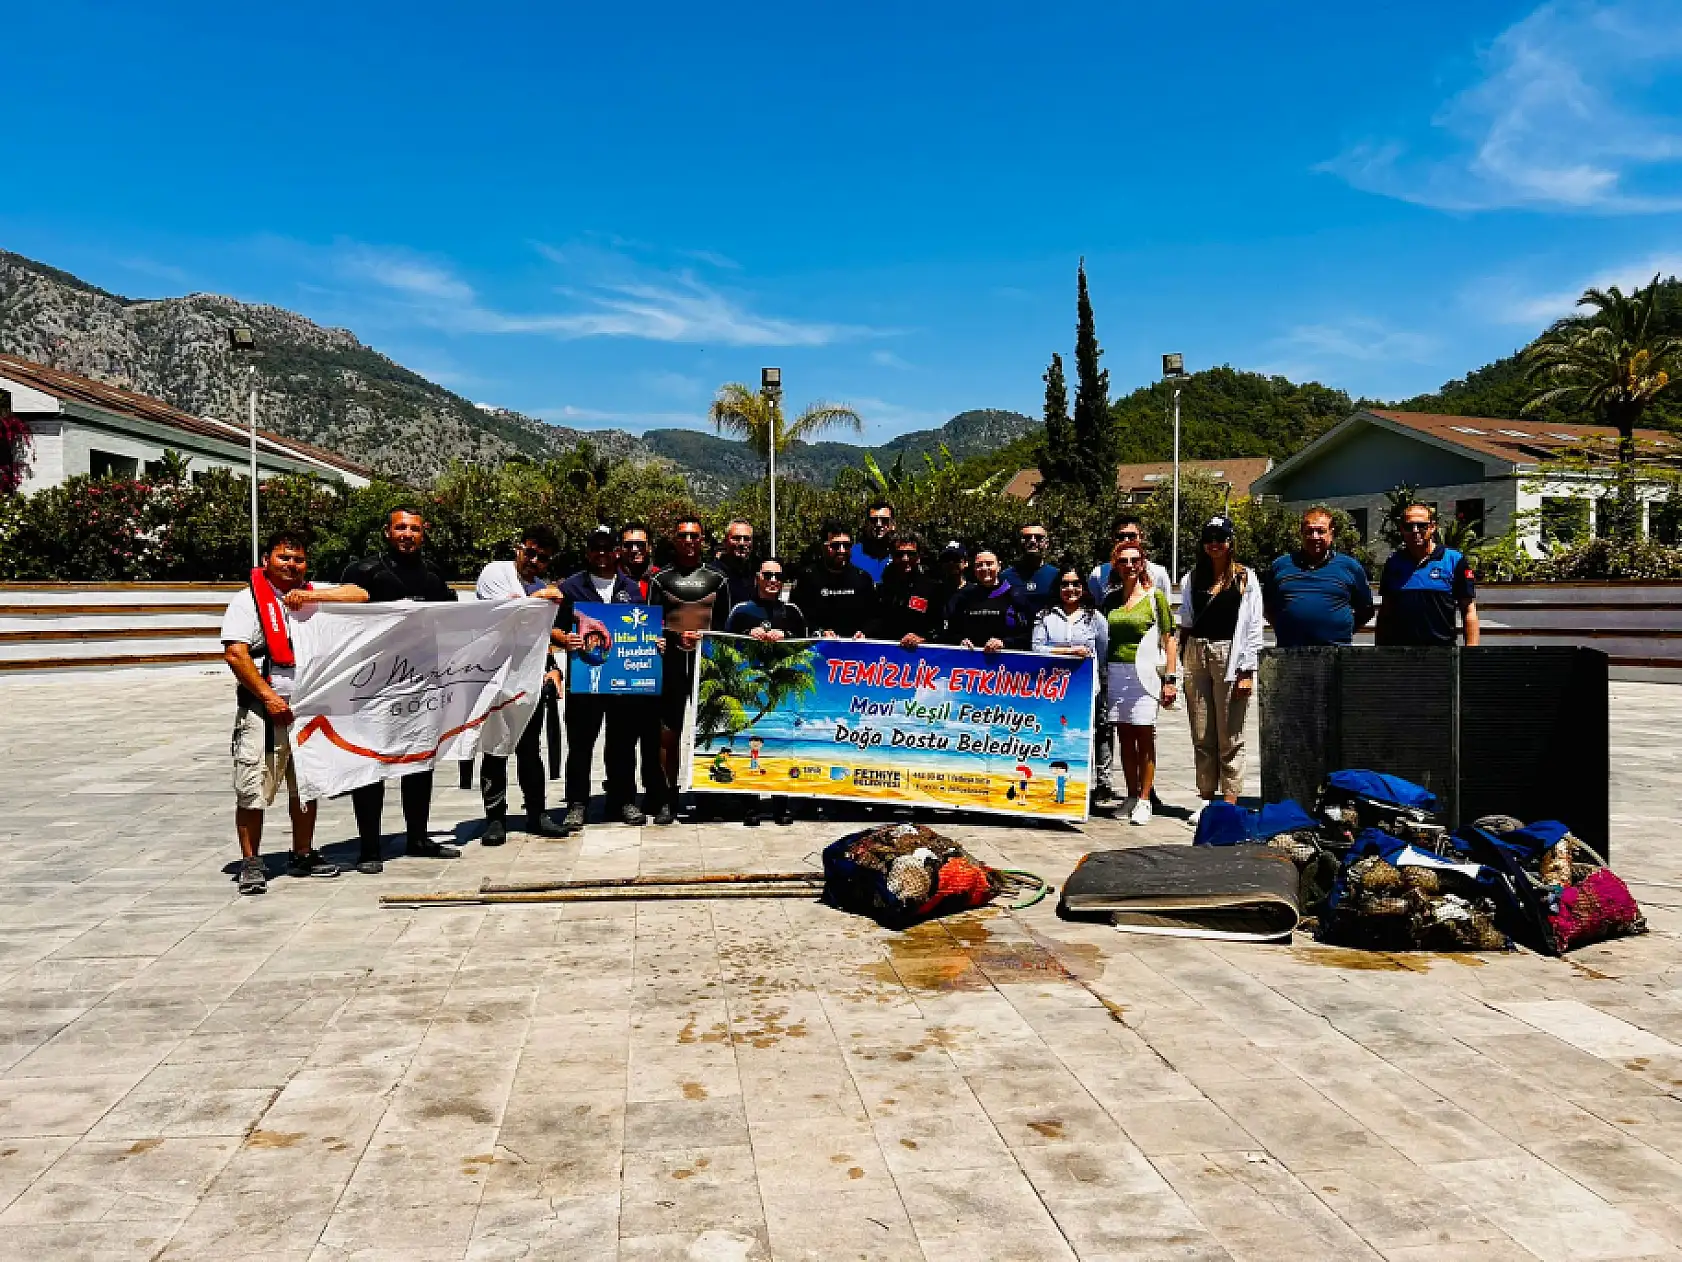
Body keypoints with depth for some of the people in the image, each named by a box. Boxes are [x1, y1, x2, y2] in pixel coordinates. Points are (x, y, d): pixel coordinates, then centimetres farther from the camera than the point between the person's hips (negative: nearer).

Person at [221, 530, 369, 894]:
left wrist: (312, 596, -12)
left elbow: (359, 596, -1)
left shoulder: (315, 595, 11)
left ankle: (302, 856, 27)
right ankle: (250, 864, 7)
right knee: (253, 789, -4)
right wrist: (268, 697, -15)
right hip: (264, 710, -5)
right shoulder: (248, 600, -2)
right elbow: (235, 654, -11)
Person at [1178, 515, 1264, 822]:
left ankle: (1229, 802, 3)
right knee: (1201, 736, 7)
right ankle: (1207, 799, 14)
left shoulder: (1245, 579, 2)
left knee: (1230, 737, -1)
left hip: (1230, 657, -4)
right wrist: (1182, 665, 6)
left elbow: (1253, 627, -2)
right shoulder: (1192, 578, 13)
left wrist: (1247, 671, -9)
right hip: (1197, 656, 4)